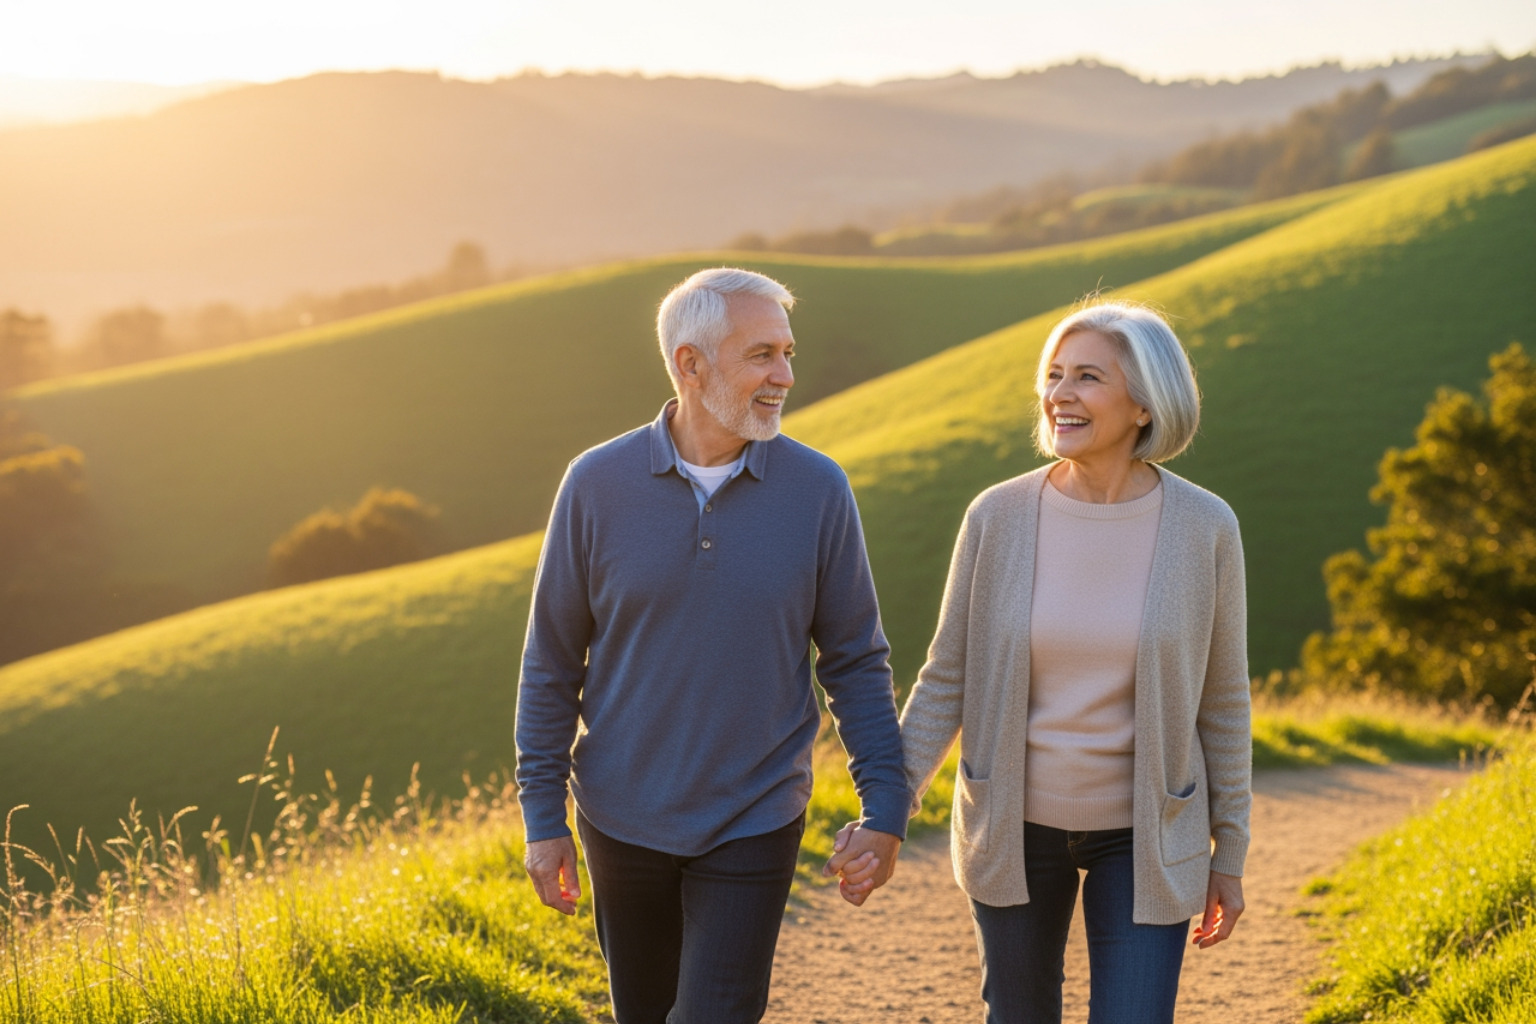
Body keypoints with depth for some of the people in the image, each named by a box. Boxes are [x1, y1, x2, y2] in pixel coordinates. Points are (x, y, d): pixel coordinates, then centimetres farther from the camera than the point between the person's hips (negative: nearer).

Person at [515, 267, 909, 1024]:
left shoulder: (818, 491, -8)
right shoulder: (597, 485, -8)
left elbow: (856, 663, 0)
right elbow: (552, 662, 0)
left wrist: (886, 808, -7)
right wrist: (541, 816, -1)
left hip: (754, 829, -1)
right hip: (623, 821, 1)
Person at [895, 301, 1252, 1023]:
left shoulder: (1204, 528, -12)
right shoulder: (997, 517, -11)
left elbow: (1221, 698, -2)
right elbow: (947, 680, -3)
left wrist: (1229, 854, 1)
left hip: (1144, 832, -1)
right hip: (1015, 824, 1)